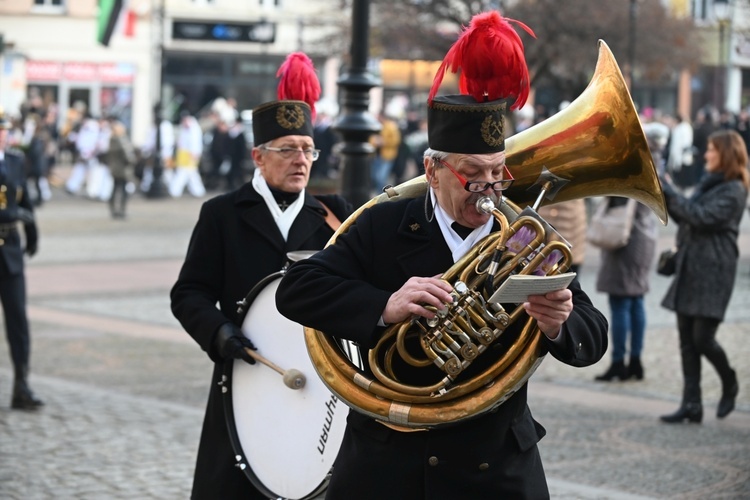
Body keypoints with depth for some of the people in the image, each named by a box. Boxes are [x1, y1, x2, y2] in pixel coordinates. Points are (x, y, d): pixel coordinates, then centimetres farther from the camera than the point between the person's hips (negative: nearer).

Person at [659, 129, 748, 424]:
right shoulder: (709, 183, 18)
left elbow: (701, 216, -21)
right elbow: (686, 219, 19)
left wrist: (669, 191, -17)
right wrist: (667, 198, 4)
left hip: (713, 271, -8)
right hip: (690, 268, 8)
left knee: (703, 338, -7)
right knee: (687, 340, 4)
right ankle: (691, 405, 7)